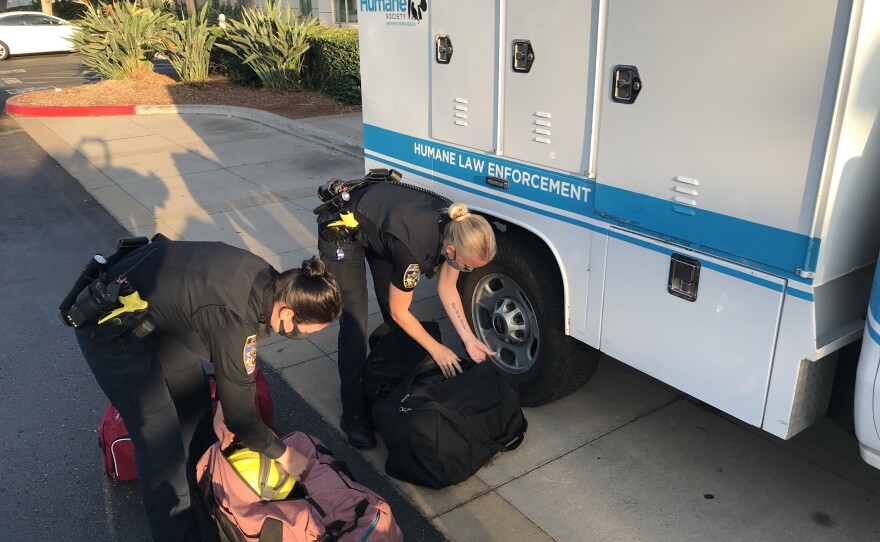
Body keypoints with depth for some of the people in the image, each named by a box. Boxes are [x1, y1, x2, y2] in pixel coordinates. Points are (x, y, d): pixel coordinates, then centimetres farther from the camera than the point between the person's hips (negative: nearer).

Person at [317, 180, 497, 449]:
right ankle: (353, 415, 2)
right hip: (341, 231, -7)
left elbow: (447, 289, -6)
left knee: (394, 322, 8)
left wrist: (469, 339, -13)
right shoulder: (413, 248, -40)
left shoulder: (457, 228, -22)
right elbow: (400, 313, -23)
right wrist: (436, 349, -12)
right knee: (354, 324, -9)